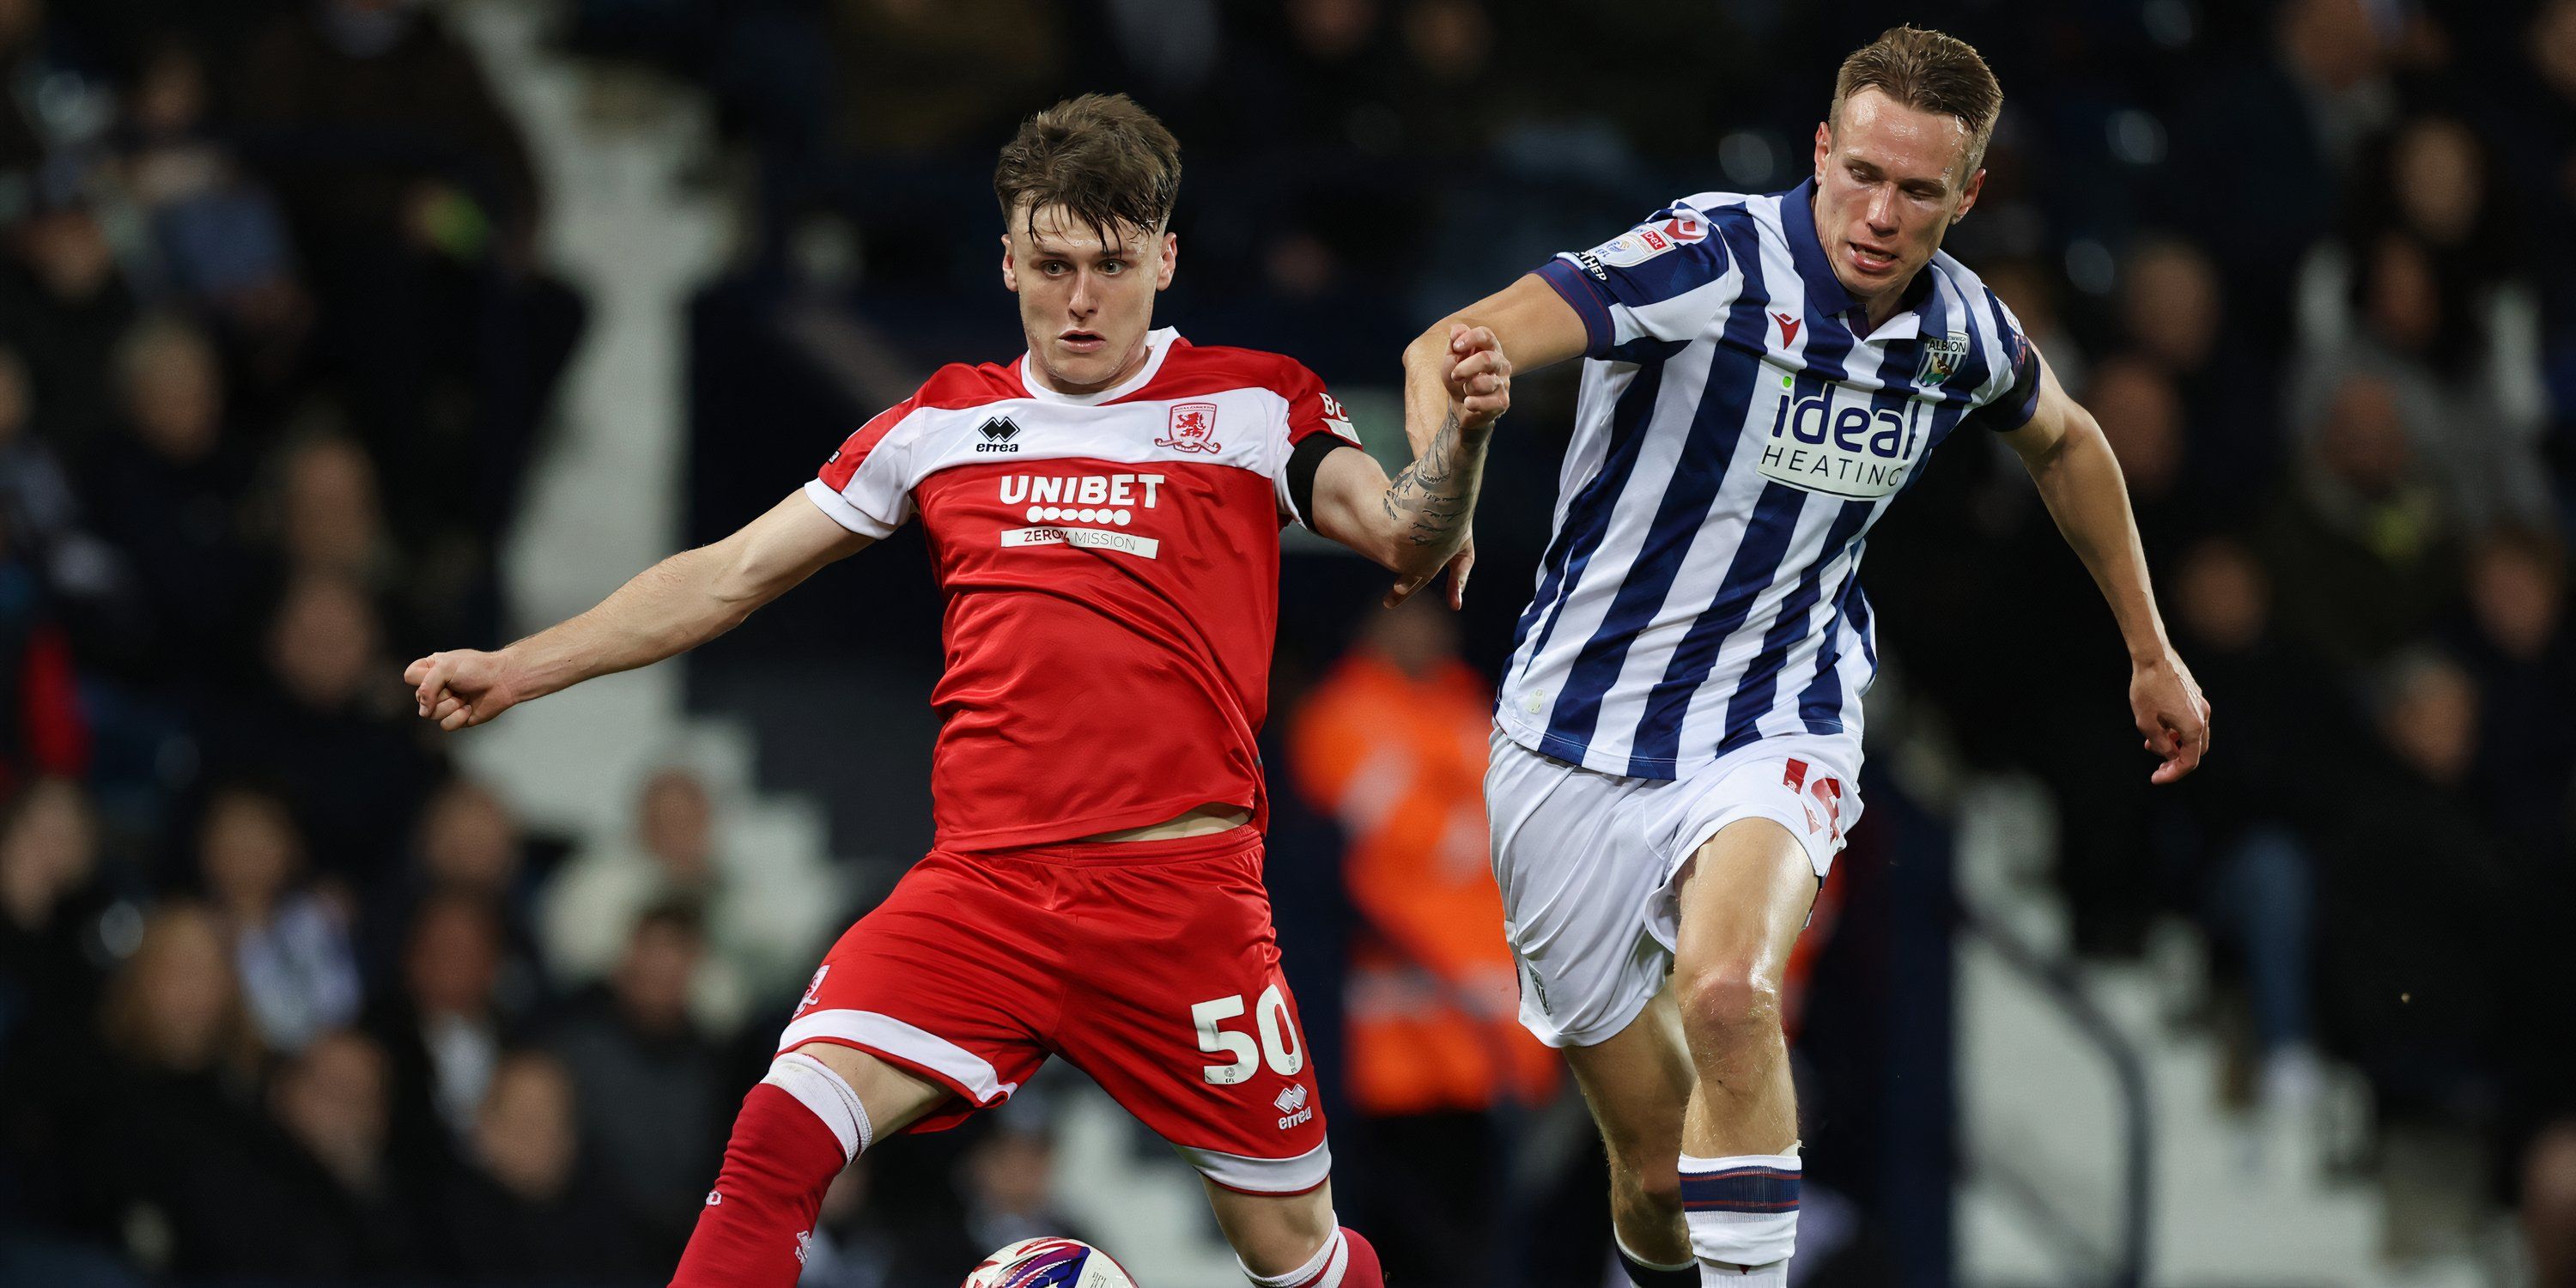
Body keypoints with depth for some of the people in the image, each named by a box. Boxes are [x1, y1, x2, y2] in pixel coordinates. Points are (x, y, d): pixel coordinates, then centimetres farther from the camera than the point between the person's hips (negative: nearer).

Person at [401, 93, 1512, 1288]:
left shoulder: (1253, 404, 6)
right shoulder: (943, 424, 13)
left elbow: (1405, 540, -6)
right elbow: (733, 575, 17)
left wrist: (1458, 437, -27)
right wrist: (518, 668, 12)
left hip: (1184, 892, -1)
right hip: (981, 881, 1)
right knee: (777, 1140, -21)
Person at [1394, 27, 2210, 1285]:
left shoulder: (1964, 334, -2)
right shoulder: (1713, 261, -18)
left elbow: (2064, 440, 24)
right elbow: (1454, 349, -31)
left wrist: (2151, 652, 28)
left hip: (1774, 732, 2)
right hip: (1582, 745, -2)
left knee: (1728, 992, -32)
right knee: (1655, 1166, 3)